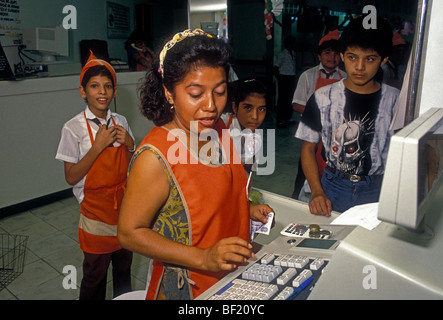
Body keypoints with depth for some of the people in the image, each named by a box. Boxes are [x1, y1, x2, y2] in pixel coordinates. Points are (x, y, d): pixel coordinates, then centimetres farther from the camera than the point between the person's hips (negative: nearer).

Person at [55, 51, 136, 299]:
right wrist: (98, 146, -22)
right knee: (95, 275, 11)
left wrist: (129, 144, -12)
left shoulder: (120, 122, 0)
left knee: (124, 268, 20)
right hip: (96, 211, -4)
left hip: (124, 205, 4)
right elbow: (71, 177, -13)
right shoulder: (74, 128, -12)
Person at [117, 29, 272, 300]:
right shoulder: (155, 158, -28)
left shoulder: (217, 128, -5)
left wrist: (246, 210, -4)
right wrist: (203, 258, -28)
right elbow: (130, 232, -21)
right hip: (189, 289, -6)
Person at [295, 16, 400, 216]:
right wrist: (317, 192, -9)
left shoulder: (397, 101, -2)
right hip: (332, 188, 0)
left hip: (377, 192, 1)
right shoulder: (323, 98, -2)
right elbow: (308, 147, 1)